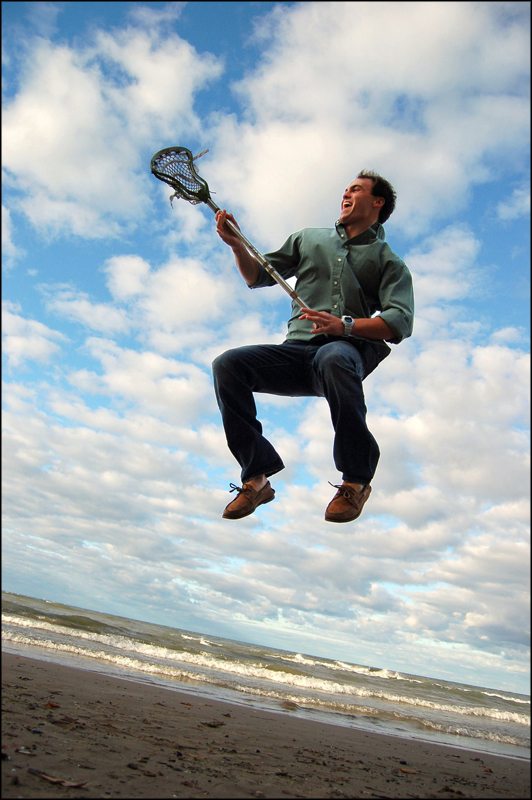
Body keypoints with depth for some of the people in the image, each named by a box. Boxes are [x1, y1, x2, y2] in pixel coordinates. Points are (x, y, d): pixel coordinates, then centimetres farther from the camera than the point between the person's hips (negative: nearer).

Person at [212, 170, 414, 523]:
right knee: (228, 364, -22)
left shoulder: (390, 263, 16)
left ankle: (357, 479, -23)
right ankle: (258, 474, -14)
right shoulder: (308, 238, 27)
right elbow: (258, 276, 27)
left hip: (349, 350, -3)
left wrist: (345, 326, -18)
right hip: (297, 351, 3)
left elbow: (400, 322, -1)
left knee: (333, 359, -40)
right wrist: (237, 245, 7)